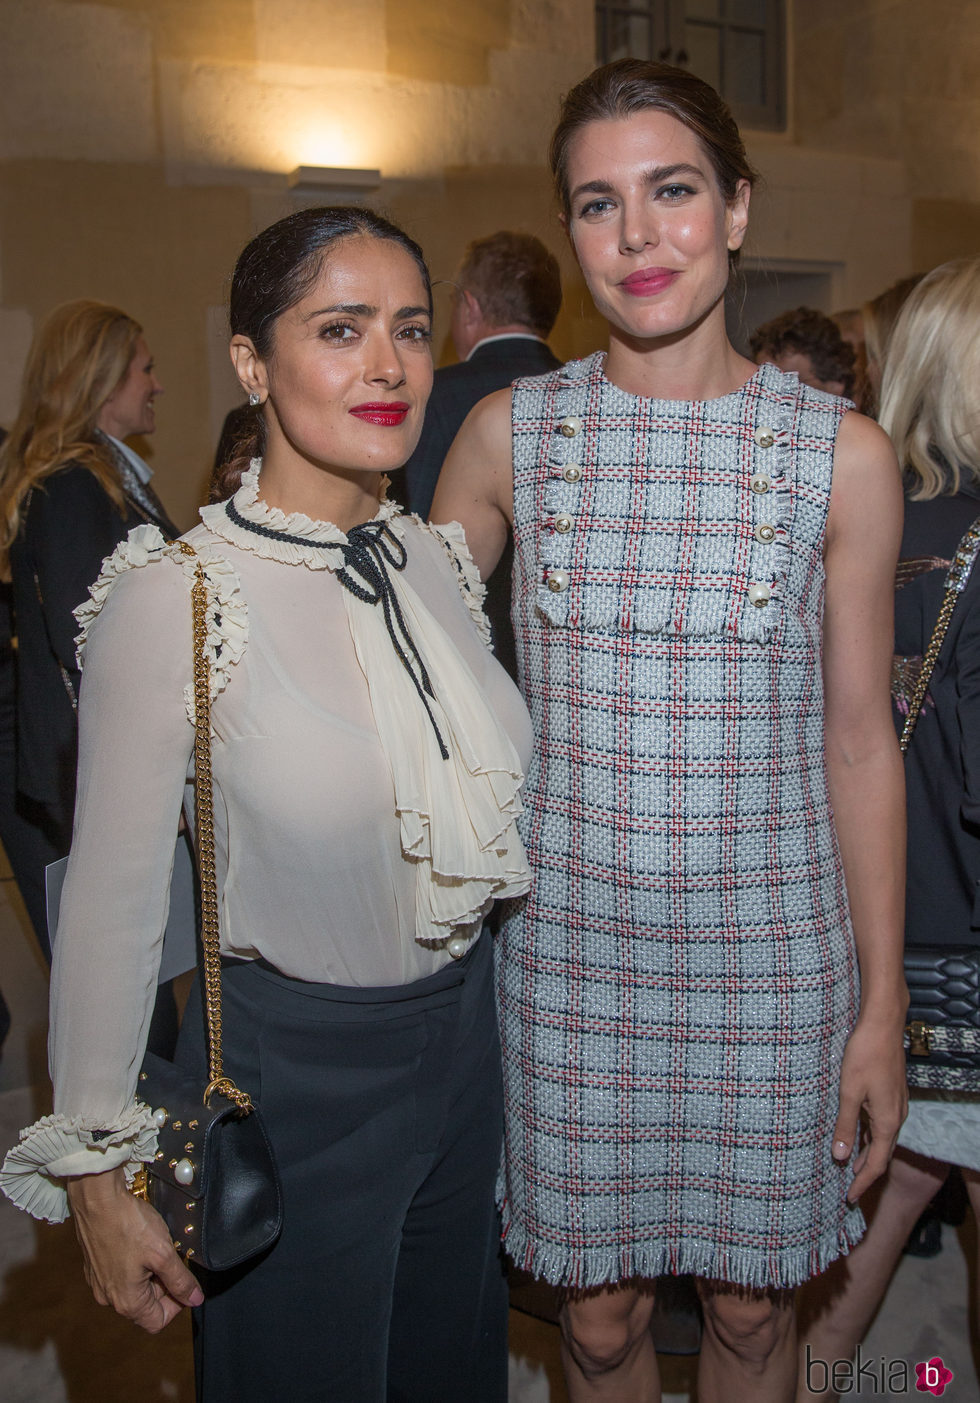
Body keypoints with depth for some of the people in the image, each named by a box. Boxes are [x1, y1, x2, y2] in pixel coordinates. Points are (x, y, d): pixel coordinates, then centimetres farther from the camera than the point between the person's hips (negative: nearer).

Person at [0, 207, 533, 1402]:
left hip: (465, 1038, 6)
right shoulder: (172, 598, -20)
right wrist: (98, 1173, -8)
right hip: (292, 1070, -5)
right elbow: (113, 903, -15)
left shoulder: (437, 560, -2)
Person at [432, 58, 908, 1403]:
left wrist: (883, 1006, 1)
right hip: (569, 942, 1)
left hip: (767, 950, 0)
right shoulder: (509, 433, -3)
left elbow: (859, 744, -1)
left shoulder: (841, 454, -5)